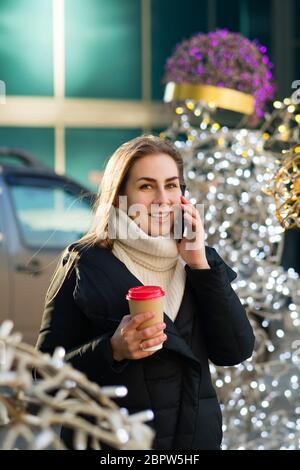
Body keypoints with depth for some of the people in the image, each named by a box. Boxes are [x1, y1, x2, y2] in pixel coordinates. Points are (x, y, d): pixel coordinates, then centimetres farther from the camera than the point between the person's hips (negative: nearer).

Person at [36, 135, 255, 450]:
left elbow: (235, 352, -8)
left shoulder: (196, 260, 1)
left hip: (196, 436, 4)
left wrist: (200, 264, -13)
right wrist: (113, 349, -27)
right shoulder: (86, 264, -11)